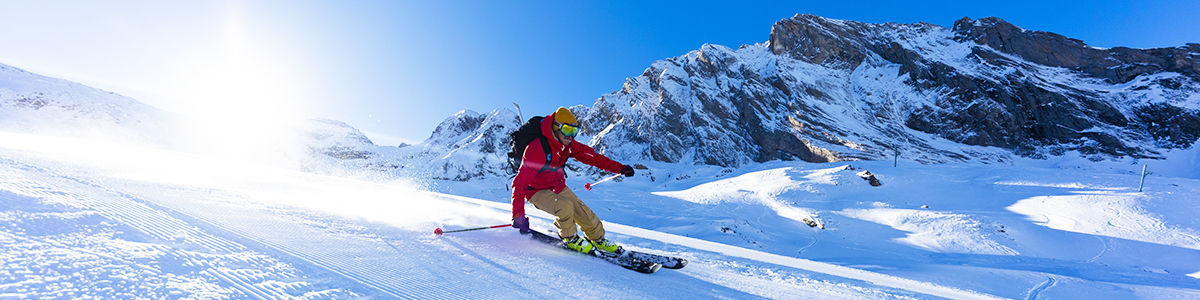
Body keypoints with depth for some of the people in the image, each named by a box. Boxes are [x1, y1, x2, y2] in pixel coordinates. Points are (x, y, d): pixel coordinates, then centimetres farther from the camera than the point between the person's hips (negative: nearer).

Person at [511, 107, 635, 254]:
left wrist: (620, 168, -4)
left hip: (558, 187, 6)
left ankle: (598, 240, 29)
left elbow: (591, 156, -1)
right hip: (537, 191, -6)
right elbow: (520, 182, -31)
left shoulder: (568, 145, -9)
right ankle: (570, 238, -1)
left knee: (584, 213, 2)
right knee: (565, 207, -30)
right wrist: (518, 215, -37)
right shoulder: (537, 149, -31)